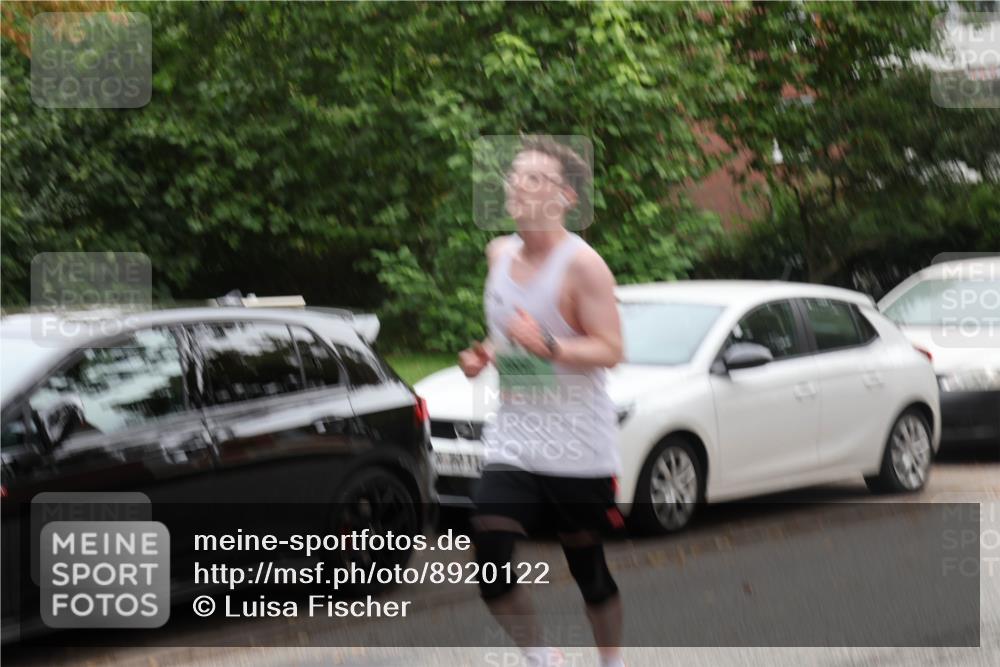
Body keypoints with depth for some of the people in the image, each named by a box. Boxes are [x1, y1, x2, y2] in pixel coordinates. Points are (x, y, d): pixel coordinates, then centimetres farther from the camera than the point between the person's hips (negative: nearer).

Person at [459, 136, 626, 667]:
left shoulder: (581, 265, -13)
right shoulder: (500, 254, 8)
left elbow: (610, 350, -17)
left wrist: (547, 346, -32)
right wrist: (483, 356, 4)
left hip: (576, 445, -5)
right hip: (512, 438, 5)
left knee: (588, 568, 7)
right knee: (490, 569, -8)